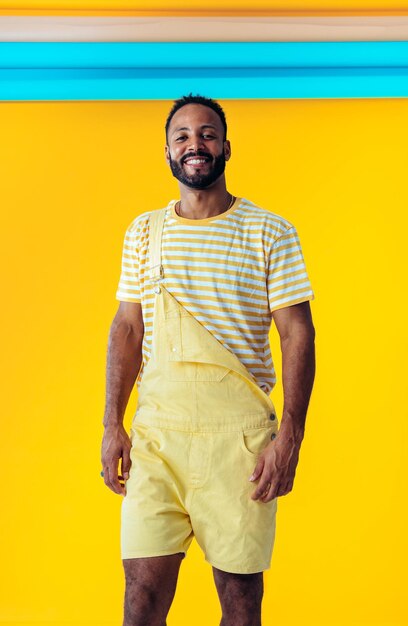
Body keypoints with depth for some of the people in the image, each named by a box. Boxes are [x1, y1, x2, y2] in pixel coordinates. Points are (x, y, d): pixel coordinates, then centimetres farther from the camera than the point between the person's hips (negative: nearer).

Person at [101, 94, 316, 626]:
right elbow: (127, 329, 11)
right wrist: (112, 425, 3)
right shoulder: (144, 232, 10)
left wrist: (289, 437, -10)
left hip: (240, 434, -2)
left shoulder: (270, 232, 1)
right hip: (155, 429, 2)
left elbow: (298, 334, -2)